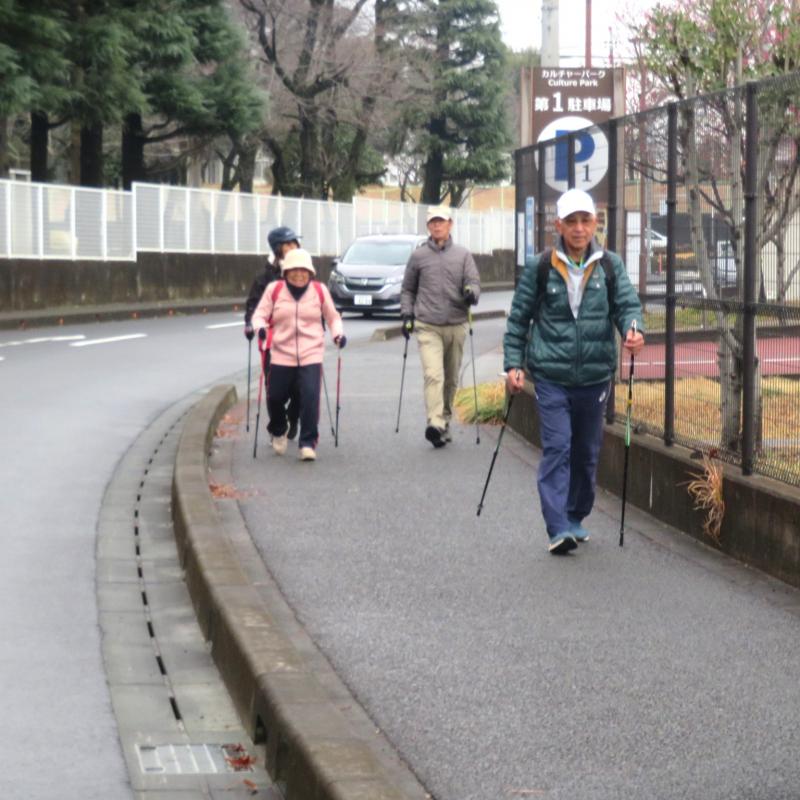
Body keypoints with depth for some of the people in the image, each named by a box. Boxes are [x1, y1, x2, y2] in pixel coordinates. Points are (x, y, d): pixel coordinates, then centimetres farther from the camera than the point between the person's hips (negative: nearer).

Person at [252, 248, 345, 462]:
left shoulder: (320, 291, 4)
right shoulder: (274, 290, 1)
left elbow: (332, 316, 15)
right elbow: (260, 314, 3)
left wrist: (338, 334, -2)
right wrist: (260, 327, -19)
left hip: (311, 356, -1)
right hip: (281, 355, 1)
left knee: (310, 397, -16)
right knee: (275, 397, 8)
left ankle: (308, 443, -8)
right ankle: (278, 432, 40)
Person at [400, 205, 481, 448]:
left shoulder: (463, 255, 8)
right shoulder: (418, 256, 8)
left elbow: (474, 281, 2)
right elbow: (408, 289, 17)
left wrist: (471, 292, -20)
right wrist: (407, 314, 5)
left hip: (456, 326, 2)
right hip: (428, 326, -2)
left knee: (451, 379, 10)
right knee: (433, 374, -18)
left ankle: (445, 420, 24)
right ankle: (436, 424, -29)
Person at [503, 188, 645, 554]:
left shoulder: (610, 266, 4)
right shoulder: (540, 267, 0)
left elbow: (627, 303, -2)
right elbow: (519, 318, 6)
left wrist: (633, 329, -25)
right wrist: (513, 364, 1)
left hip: (595, 376, 3)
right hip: (551, 376, -3)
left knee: (587, 453, 12)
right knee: (557, 448, -11)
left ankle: (576, 518, 28)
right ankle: (558, 527, -13)